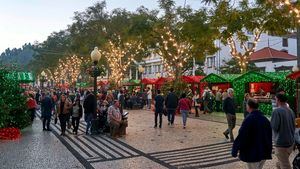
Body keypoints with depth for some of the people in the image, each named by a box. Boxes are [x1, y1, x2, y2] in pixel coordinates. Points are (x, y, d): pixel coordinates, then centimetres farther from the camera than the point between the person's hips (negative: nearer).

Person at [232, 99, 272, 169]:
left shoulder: (249, 119, -19)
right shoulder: (265, 119, 5)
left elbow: (241, 137, -19)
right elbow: (269, 136, 13)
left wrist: (235, 150, -9)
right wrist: (269, 151, 22)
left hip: (252, 153, -7)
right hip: (264, 153, 7)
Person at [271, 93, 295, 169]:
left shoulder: (277, 111, -19)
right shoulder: (291, 111, 5)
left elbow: (274, 127, -19)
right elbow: (293, 126, 14)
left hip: (281, 143, -8)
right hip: (291, 142, 8)